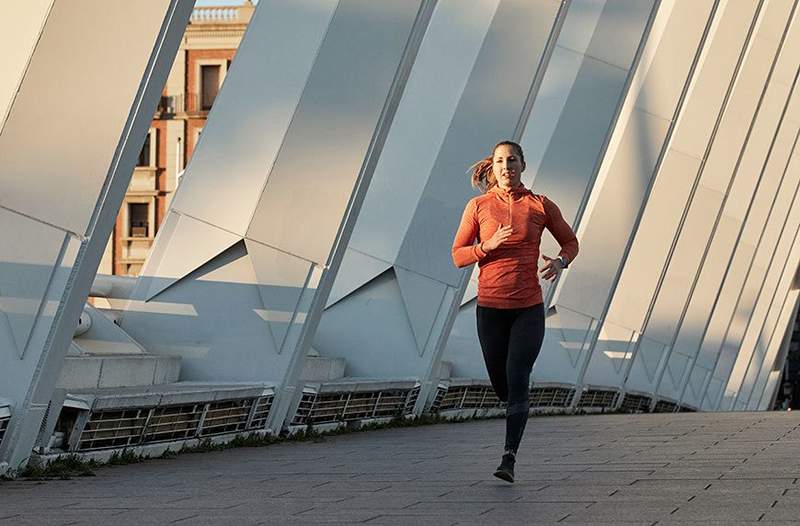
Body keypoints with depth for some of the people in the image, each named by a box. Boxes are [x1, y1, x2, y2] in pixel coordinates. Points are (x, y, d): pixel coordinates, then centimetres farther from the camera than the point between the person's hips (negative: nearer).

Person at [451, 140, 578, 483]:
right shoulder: (478, 206, 0)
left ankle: (509, 459, -18)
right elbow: (458, 256, 2)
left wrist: (561, 261, -8)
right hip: (490, 308, 2)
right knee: (500, 384, 11)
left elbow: (570, 241, 14)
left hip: (529, 307, -1)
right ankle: (518, 407, 48)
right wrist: (489, 245, -16)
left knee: (517, 380, -16)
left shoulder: (541, 206, 1)